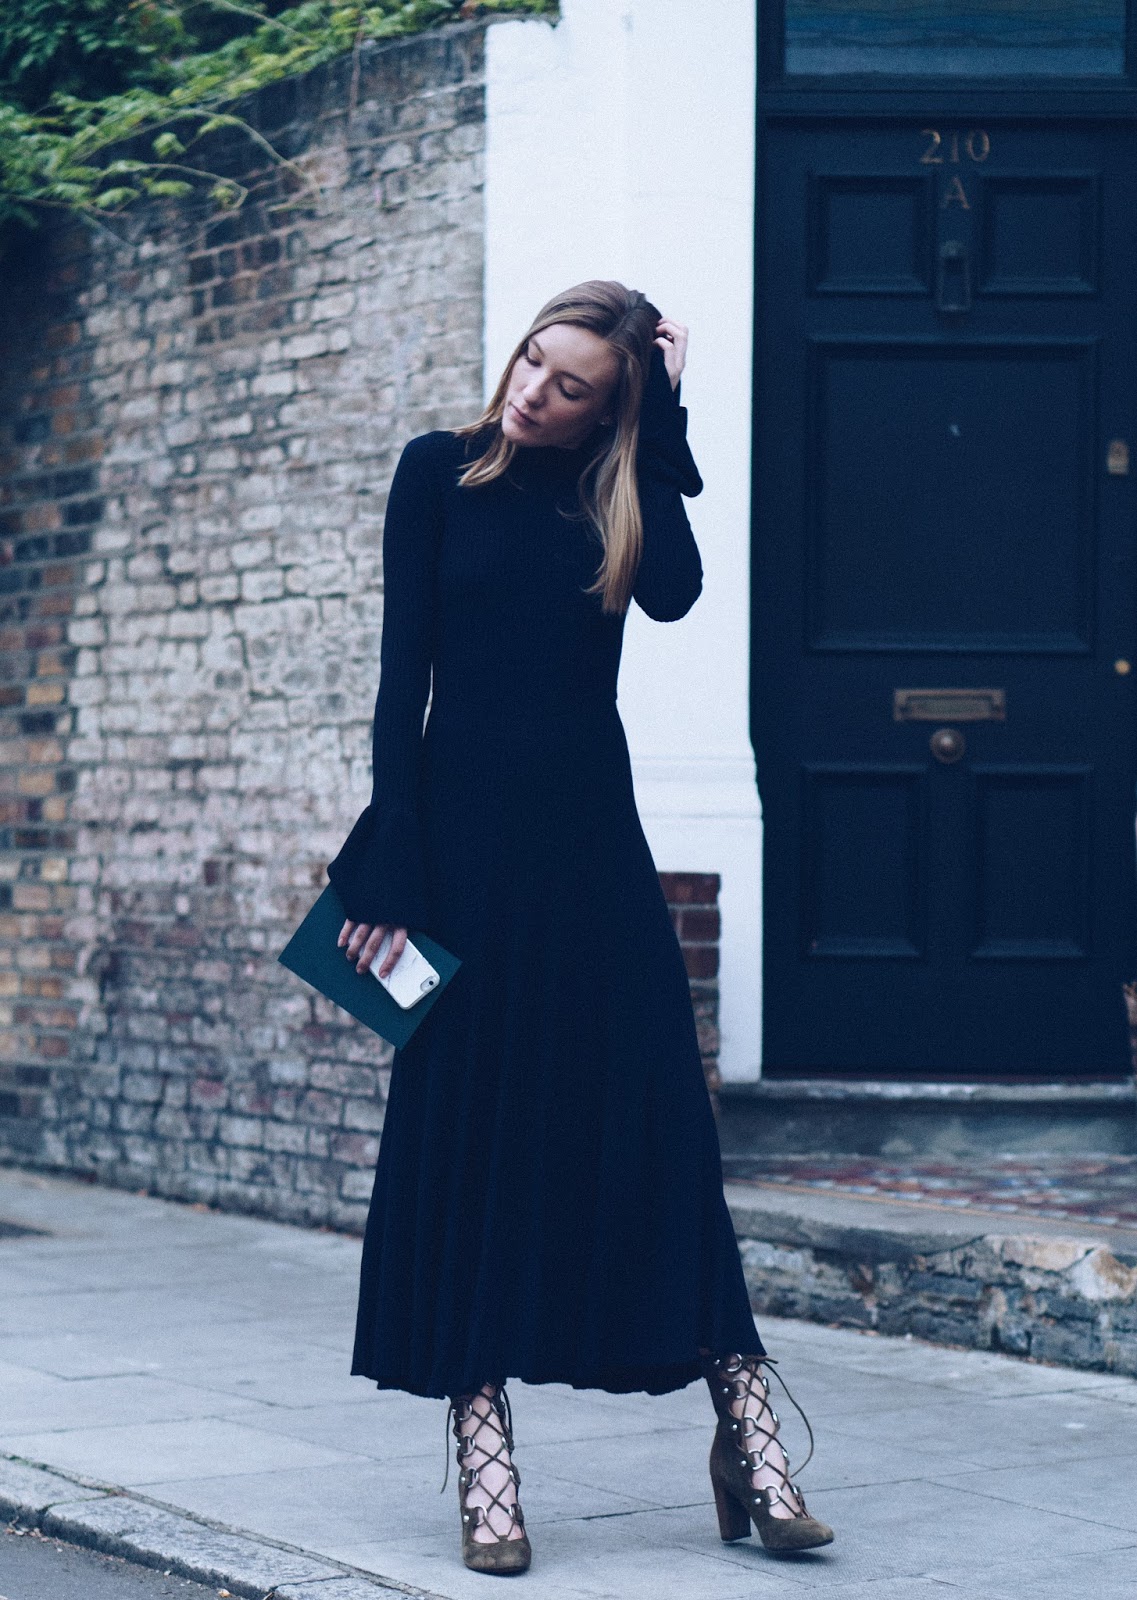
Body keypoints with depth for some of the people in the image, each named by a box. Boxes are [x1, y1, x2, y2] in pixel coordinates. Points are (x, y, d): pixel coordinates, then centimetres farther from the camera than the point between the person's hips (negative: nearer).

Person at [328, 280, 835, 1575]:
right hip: (465, 823, -1)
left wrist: (662, 420, -10)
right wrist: (391, 864, -9)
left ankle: (746, 1421, 2)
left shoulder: (618, 490, 6)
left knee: (654, 1119, -1)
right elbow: (402, 673, -2)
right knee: (467, 1122, 0)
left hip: (589, 833, 2)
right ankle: (481, 1442, 3)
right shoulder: (441, 473, 2)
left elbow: (673, 592, -15)